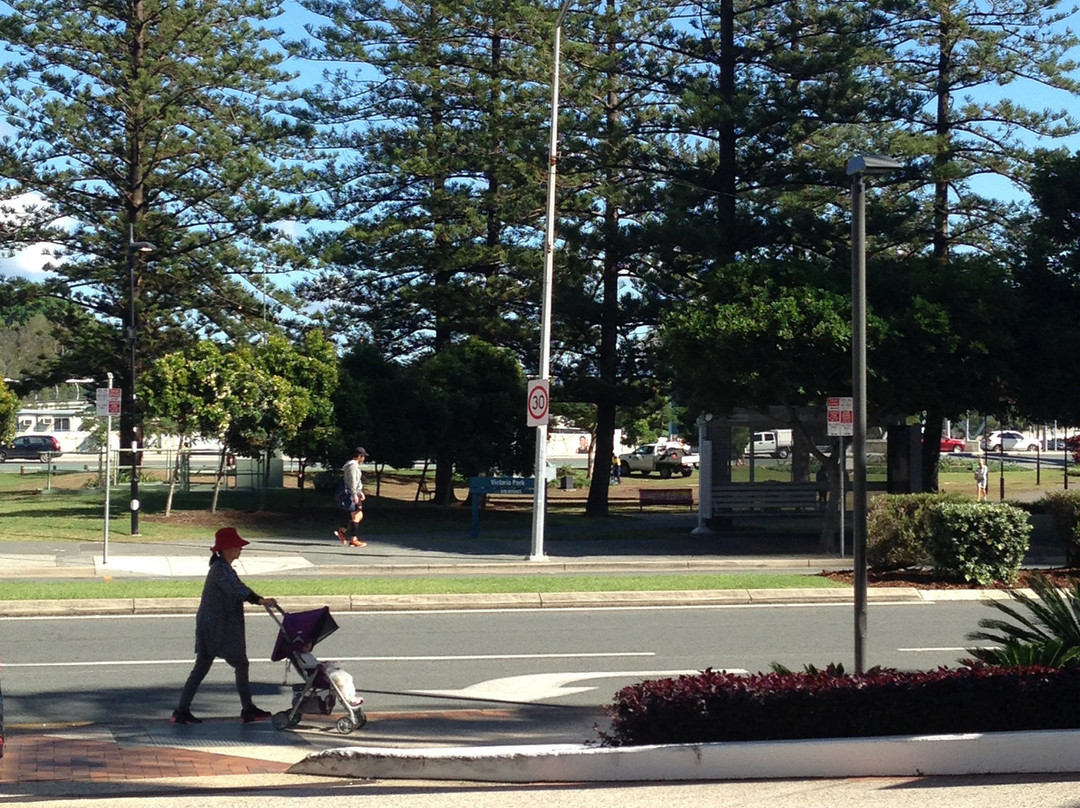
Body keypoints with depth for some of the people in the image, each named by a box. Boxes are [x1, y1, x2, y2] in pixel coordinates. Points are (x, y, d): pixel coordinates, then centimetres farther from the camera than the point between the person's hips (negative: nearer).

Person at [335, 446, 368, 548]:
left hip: (354, 494, 10)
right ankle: (353, 539, -5)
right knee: (356, 516, -7)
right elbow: (352, 481, -21)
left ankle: (341, 531, 15)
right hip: (351, 494, -10)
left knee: (359, 516, 13)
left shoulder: (354, 465, 19)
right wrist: (355, 495, -24)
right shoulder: (353, 465, -13)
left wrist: (360, 492, 27)